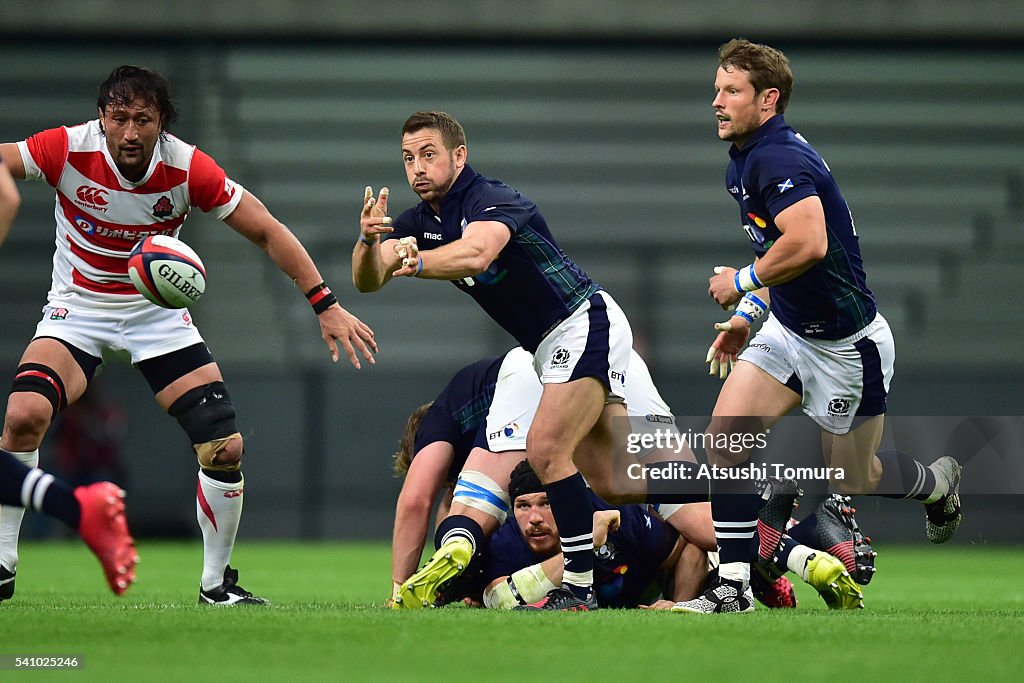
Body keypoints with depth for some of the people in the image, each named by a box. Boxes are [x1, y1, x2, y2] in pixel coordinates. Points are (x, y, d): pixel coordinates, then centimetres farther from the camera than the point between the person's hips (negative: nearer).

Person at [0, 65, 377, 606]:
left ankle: (216, 582, 12)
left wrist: (325, 305, -14)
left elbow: (266, 231, -9)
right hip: (77, 308, -1)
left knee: (225, 448, -10)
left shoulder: (189, 167, -17)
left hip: (158, 312, 1)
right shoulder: (68, 149, -20)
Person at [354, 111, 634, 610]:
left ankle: (581, 584, -17)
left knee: (546, 451, -21)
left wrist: (416, 261, -59)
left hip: (586, 322, -10)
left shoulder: (492, 201, -20)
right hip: (553, 346, 10)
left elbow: (477, 253, -43)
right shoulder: (420, 222, 5)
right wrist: (369, 241, -29)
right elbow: (367, 280, -7)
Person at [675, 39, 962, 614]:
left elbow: (809, 243, -39)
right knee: (726, 437, -9)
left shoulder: (778, 159, -25)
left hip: (846, 344, -9)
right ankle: (731, 587, -6)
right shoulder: (748, 158, 7)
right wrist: (749, 312, 14)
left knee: (854, 477, 9)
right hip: (789, 330, 9)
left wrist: (742, 281, -23)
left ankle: (940, 482, 41)